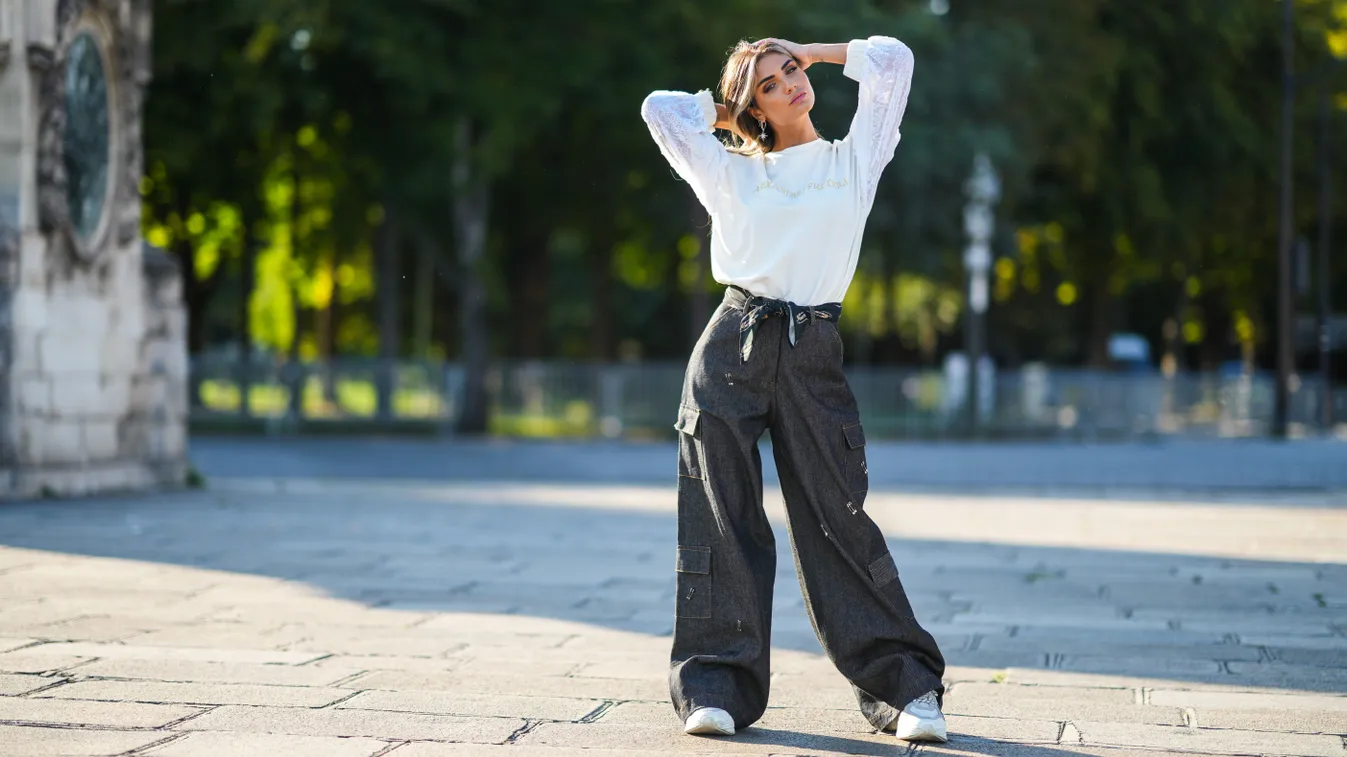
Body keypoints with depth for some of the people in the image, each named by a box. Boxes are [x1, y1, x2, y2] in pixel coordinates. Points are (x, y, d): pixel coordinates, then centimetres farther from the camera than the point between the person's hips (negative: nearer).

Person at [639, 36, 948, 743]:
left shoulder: (853, 161, 14)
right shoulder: (732, 175, 15)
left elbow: (890, 58, 14)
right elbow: (662, 108, 17)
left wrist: (813, 52, 23)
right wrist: (728, 112, 25)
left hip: (812, 358, -1)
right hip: (731, 352, 1)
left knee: (838, 520, -5)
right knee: (722, 521, -3)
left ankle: (905, 685, -2)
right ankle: (718, 686, 0)